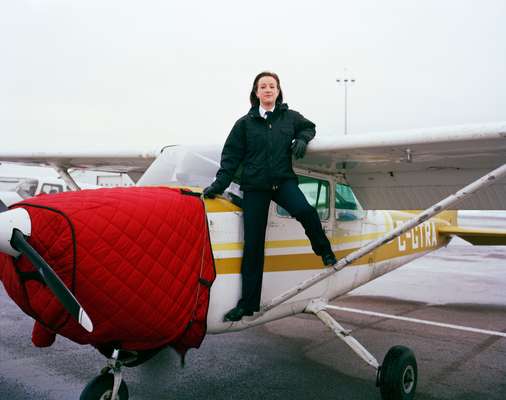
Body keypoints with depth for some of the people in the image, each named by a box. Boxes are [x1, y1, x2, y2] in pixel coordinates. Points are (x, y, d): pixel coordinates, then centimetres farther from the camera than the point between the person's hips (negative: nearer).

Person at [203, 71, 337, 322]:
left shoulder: (290, 117, 6)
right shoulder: (245, 123, 3)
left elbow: (309, 127, 25)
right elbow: (231, 156, 5)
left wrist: (301, 139, 3)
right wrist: (219, 184, -2)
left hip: (283, 181, 0)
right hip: (254, 187, 0)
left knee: (304, 211, -32)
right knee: (253, 245, 1)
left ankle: (324, 251, -2)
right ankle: (248, 303, 11)